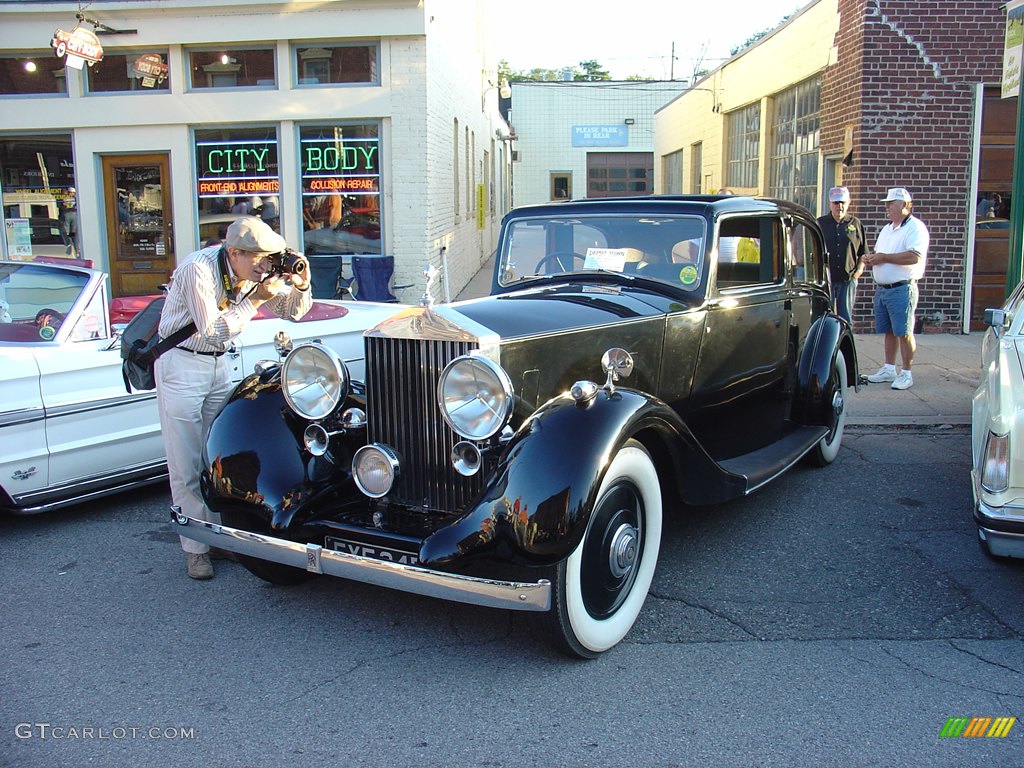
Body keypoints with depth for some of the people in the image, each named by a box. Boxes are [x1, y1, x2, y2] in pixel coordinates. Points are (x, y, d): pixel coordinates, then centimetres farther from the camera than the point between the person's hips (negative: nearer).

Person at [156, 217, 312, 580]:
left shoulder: (255, 272, -4)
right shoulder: (198, 269, -24)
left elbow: (293, 310, 4)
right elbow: (213, 330, -25)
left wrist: (301, 285, -16)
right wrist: (255, 300, -26)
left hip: (219, 363, 6)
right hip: (181, 363, -6)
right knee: (187, 464, -2)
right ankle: (195, 549, 5)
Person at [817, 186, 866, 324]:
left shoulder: (855, 224, 9)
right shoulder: (820, 223, 5)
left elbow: (863, 253, 16)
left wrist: (860, 269, 1)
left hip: (848, 280, 1)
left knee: (846, 318, 4)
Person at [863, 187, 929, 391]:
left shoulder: (915, 227, -9)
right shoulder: (887, 229, 19)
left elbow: (914, 257, -22)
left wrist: (884, 257, -17)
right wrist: (871, 258, 3)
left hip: (902, 288, -8)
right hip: (881, 288, 8)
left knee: (904, 333, -3)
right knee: (888, 331, 13)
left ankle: (906, 374, 3)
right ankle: (889, 369, 22)